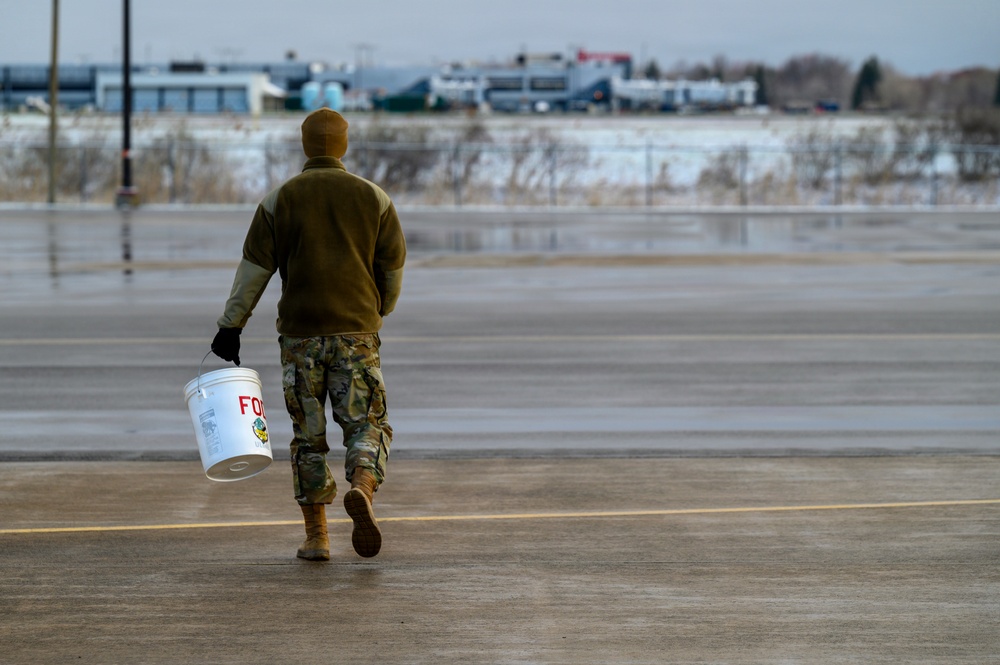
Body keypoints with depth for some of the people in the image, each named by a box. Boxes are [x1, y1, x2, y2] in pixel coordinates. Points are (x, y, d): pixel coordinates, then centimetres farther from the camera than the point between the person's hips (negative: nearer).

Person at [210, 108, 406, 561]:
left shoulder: (280, 200, 3)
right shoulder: (373, 197, 5)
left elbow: (253, 270, 0)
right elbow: (393, 269, 8)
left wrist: (230, 328, 5)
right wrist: (378, 315, 26)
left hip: (299, 335, 0)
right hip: (358, 332, 0)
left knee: (308, 435, 9)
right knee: (366, 426, 3)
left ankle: (316, 538, 10)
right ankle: (362, 490, -28)